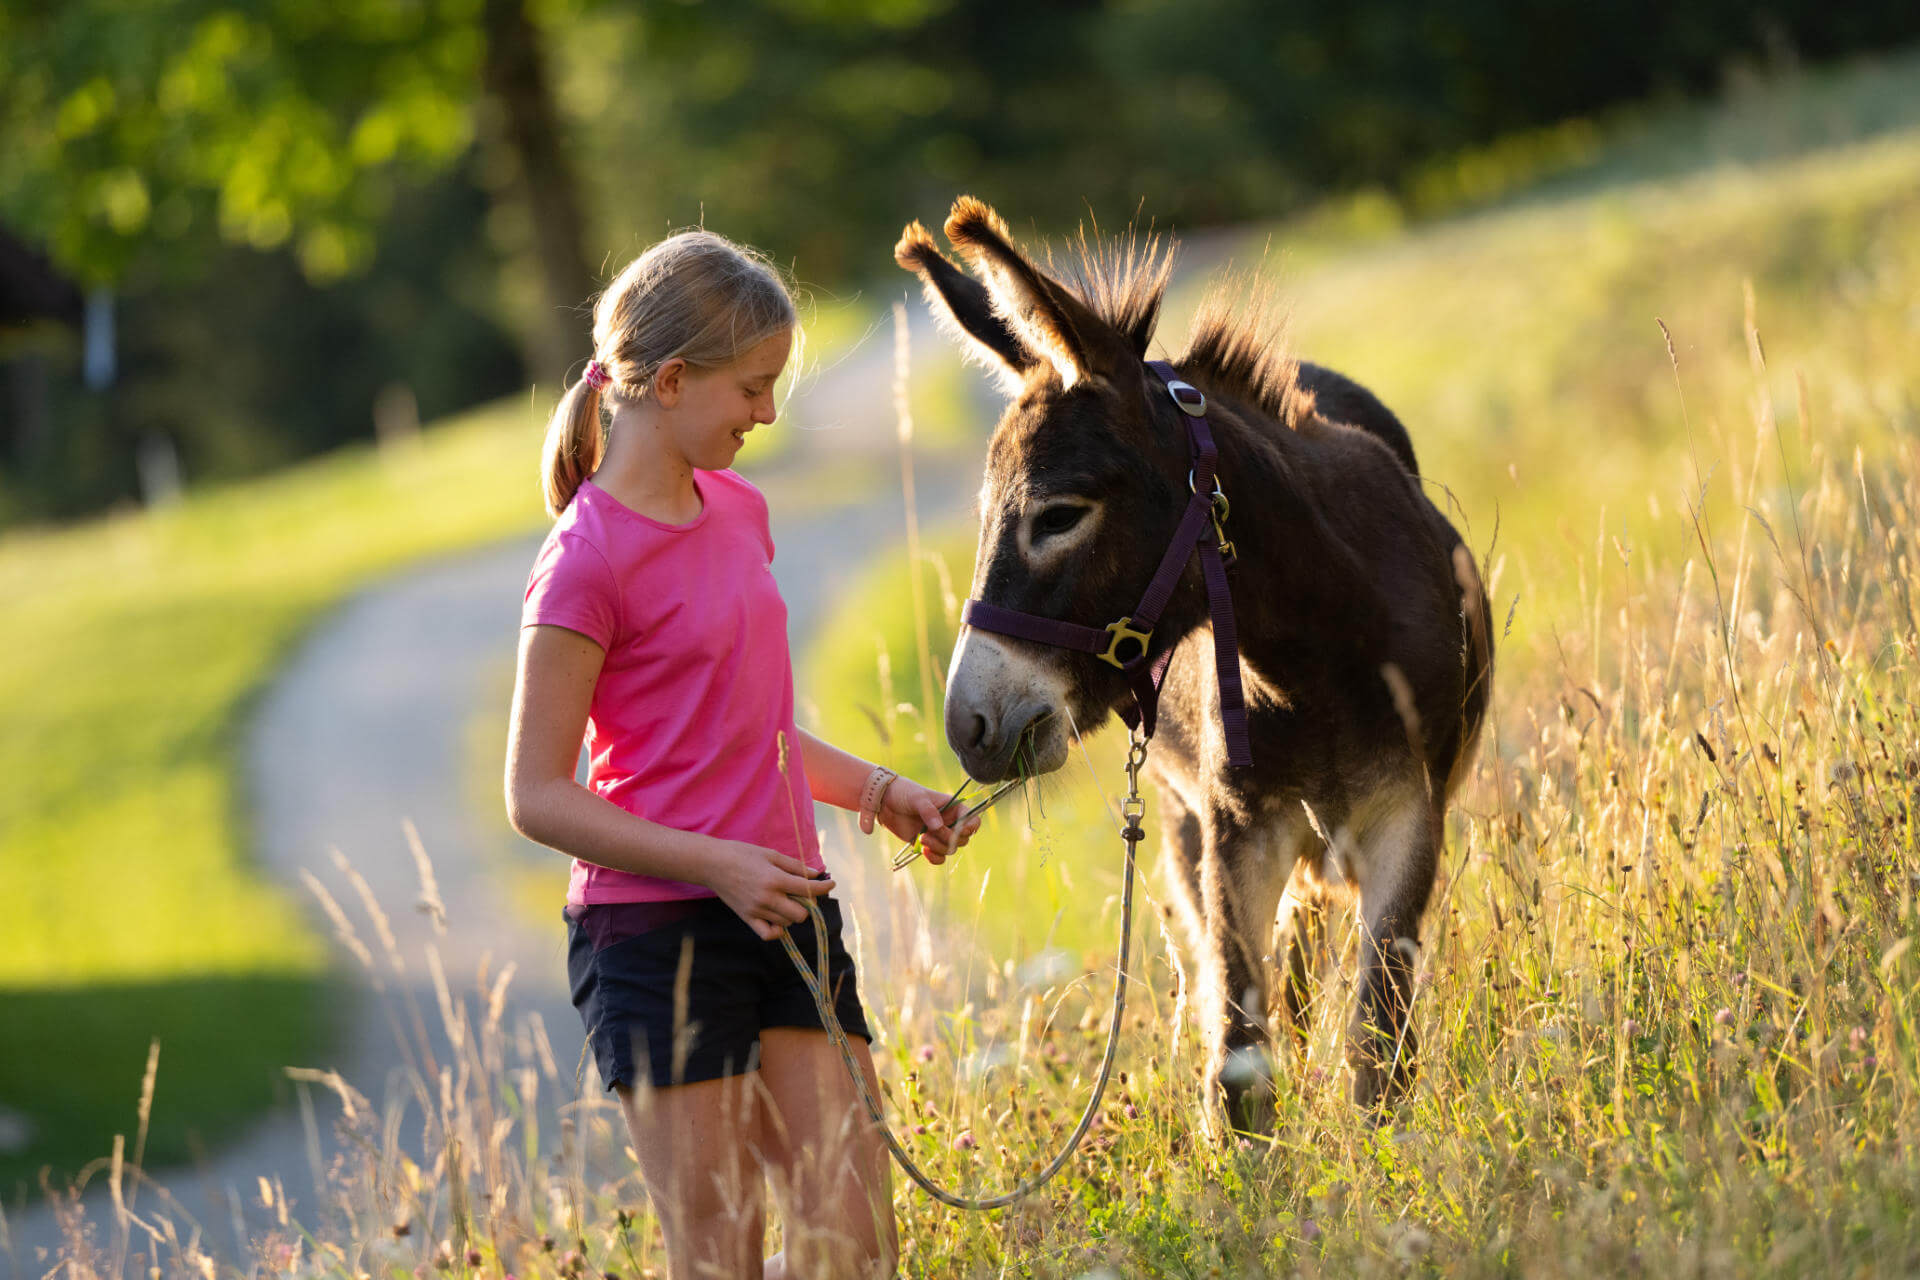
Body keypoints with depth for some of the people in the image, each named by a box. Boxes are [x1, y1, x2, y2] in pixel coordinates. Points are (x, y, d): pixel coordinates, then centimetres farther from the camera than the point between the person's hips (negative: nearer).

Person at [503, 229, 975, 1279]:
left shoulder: (739, 511, 12)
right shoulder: (588, 560, -13)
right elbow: (537, 797, -13)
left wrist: (873, 790, 8)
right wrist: (716, 864, -20)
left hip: (784, 916, 7)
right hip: (655, 935, -7)